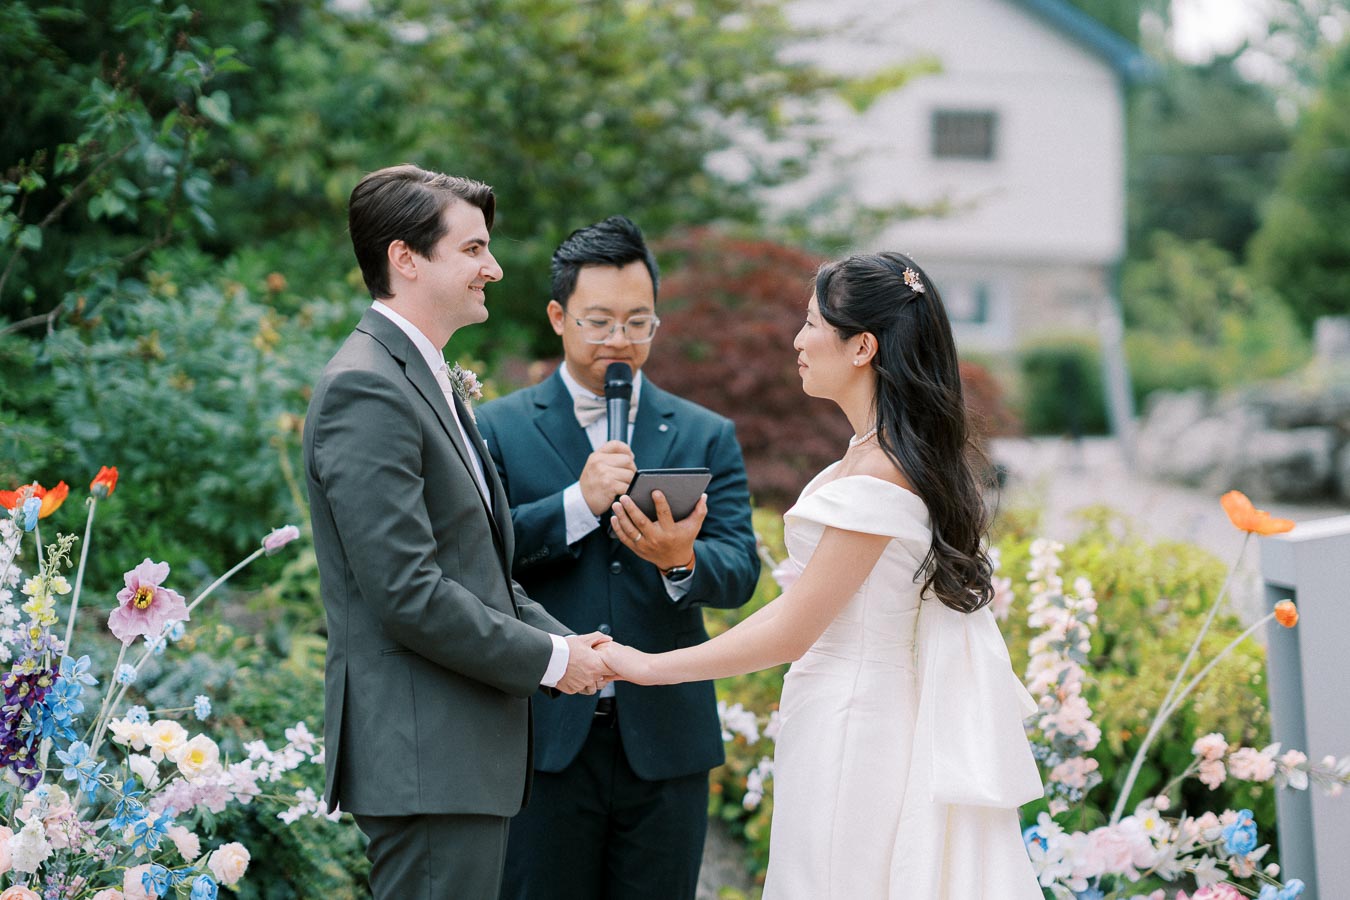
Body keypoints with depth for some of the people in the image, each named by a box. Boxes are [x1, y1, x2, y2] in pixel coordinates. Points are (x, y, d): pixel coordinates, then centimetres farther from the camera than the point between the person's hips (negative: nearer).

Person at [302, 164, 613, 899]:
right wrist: (550, 657, -11)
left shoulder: (423, 379, 18)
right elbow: (408, 593, -21)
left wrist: (562, 638, 6)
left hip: (462, 752, 10)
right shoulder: (366, 388, -15)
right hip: (425, 758, -10)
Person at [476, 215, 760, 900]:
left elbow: (740, 572, -1)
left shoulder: (706, 437, 9)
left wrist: (680, 560, -23)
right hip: (545, 739, -2)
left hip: (666, 742, 2)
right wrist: (578, 503, -19)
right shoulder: (499, 428, 5)